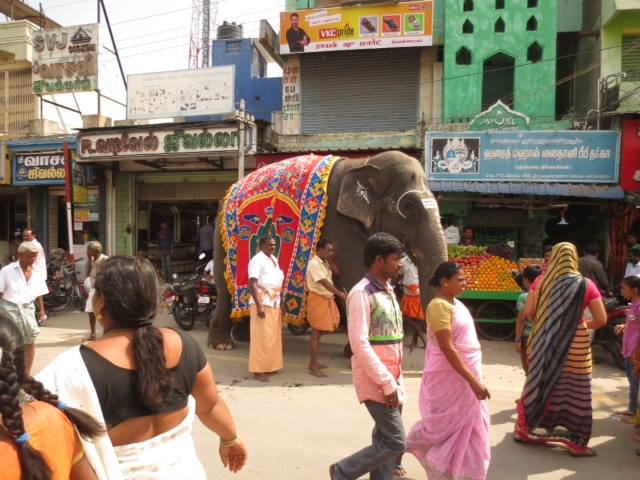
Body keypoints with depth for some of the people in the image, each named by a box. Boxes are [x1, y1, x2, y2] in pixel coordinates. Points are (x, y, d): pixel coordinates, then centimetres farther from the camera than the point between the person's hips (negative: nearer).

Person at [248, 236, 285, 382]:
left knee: (273, 336, 12)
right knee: (262, 337, -7)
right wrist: (259, 305, -25)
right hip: (262, 302, -9)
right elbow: (252, 284, -19)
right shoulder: (257, 260, -11)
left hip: (274, 302, 9)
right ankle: (258, 370, 0)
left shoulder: (274, 259, 16)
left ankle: (270, 366, 22)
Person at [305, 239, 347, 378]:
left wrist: (330, 261, 9)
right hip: (317, 299, -9)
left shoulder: (325, 262, 10)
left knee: (320, 331, 15)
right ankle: (313, 367, 4)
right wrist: (340, 294, -37)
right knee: (316, 333, -3)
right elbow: (324, 282, -30)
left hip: (326, 299, 9)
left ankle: (314, 362, 27)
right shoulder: (314, 263, -19)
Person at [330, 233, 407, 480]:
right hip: (375, 379, -8)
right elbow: (359, 344, -20)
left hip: (391, 376, 8)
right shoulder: (362, 293, -16)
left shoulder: (388, 290, 11)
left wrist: (395, 379, 13)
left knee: (385, 440, 13)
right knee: (395, 442, -4)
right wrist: (387, 383, -19)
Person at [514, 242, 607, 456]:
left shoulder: (541, 281, -4)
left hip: (544, 345, 3)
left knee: (538, 387, 16)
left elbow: (528, 312, -4)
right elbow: (601, 320, -7)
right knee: (575, 394, 10)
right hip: (575, 347, -2)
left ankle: (523, 429, 27)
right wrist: (585, 325, 13)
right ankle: (577, 442, 19)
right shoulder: (585, 285, -8)